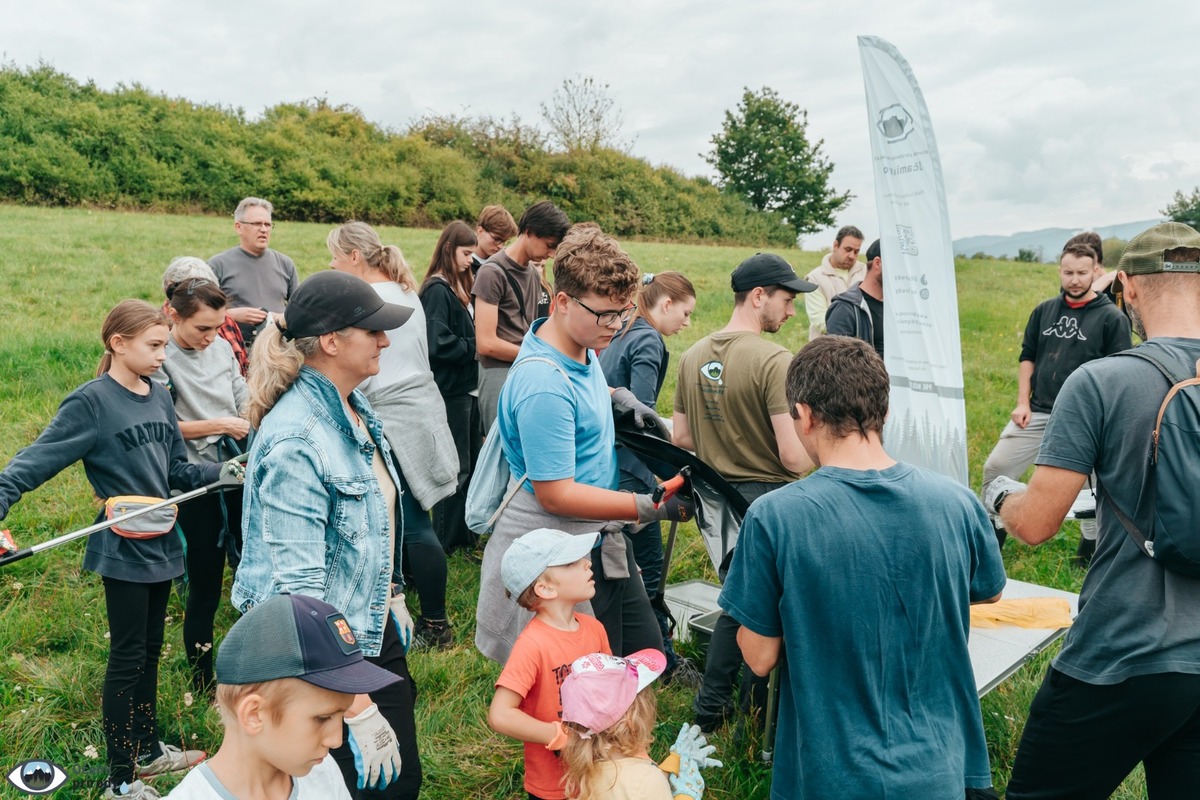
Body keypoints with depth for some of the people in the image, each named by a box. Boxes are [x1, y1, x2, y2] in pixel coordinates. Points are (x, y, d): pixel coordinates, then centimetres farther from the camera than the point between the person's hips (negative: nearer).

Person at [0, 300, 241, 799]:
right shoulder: (91, 402, -14)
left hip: (160, 545, 6)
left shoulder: (159, 397, 5)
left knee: (149, 653, 19)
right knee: (127, 658, 2)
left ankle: (148, 750, 35)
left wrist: (219, 474, -7)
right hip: (122, 550, -6)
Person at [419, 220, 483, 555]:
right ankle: (444, 541, 12)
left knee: (471, 464, 15)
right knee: (455, 468, 0)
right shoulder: (437, 291, -15)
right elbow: (438, 345, -23)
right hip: (450, 390, -9)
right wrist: (474, 347, -13)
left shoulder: (460, 287, 13)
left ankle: (464, 533, 28)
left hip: (469, 388, 9)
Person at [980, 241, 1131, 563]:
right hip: (1037, 413, 4)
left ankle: (1090, 549, 28)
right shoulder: (1044, 310, 8)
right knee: (996, 467, 1)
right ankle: (990, 531, 20)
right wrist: (1022, 403, 4)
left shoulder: (1111, 318, -4)